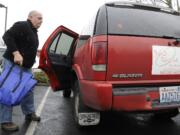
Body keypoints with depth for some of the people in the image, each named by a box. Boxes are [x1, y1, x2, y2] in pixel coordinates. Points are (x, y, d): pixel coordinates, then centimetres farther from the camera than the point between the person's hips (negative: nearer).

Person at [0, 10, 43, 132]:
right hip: (13, 63, -10)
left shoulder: (34, 32, 16)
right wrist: (16, 53, -31)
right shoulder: (22, 26, -13)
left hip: (25, 66, 10)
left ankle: (30, 113, 30)